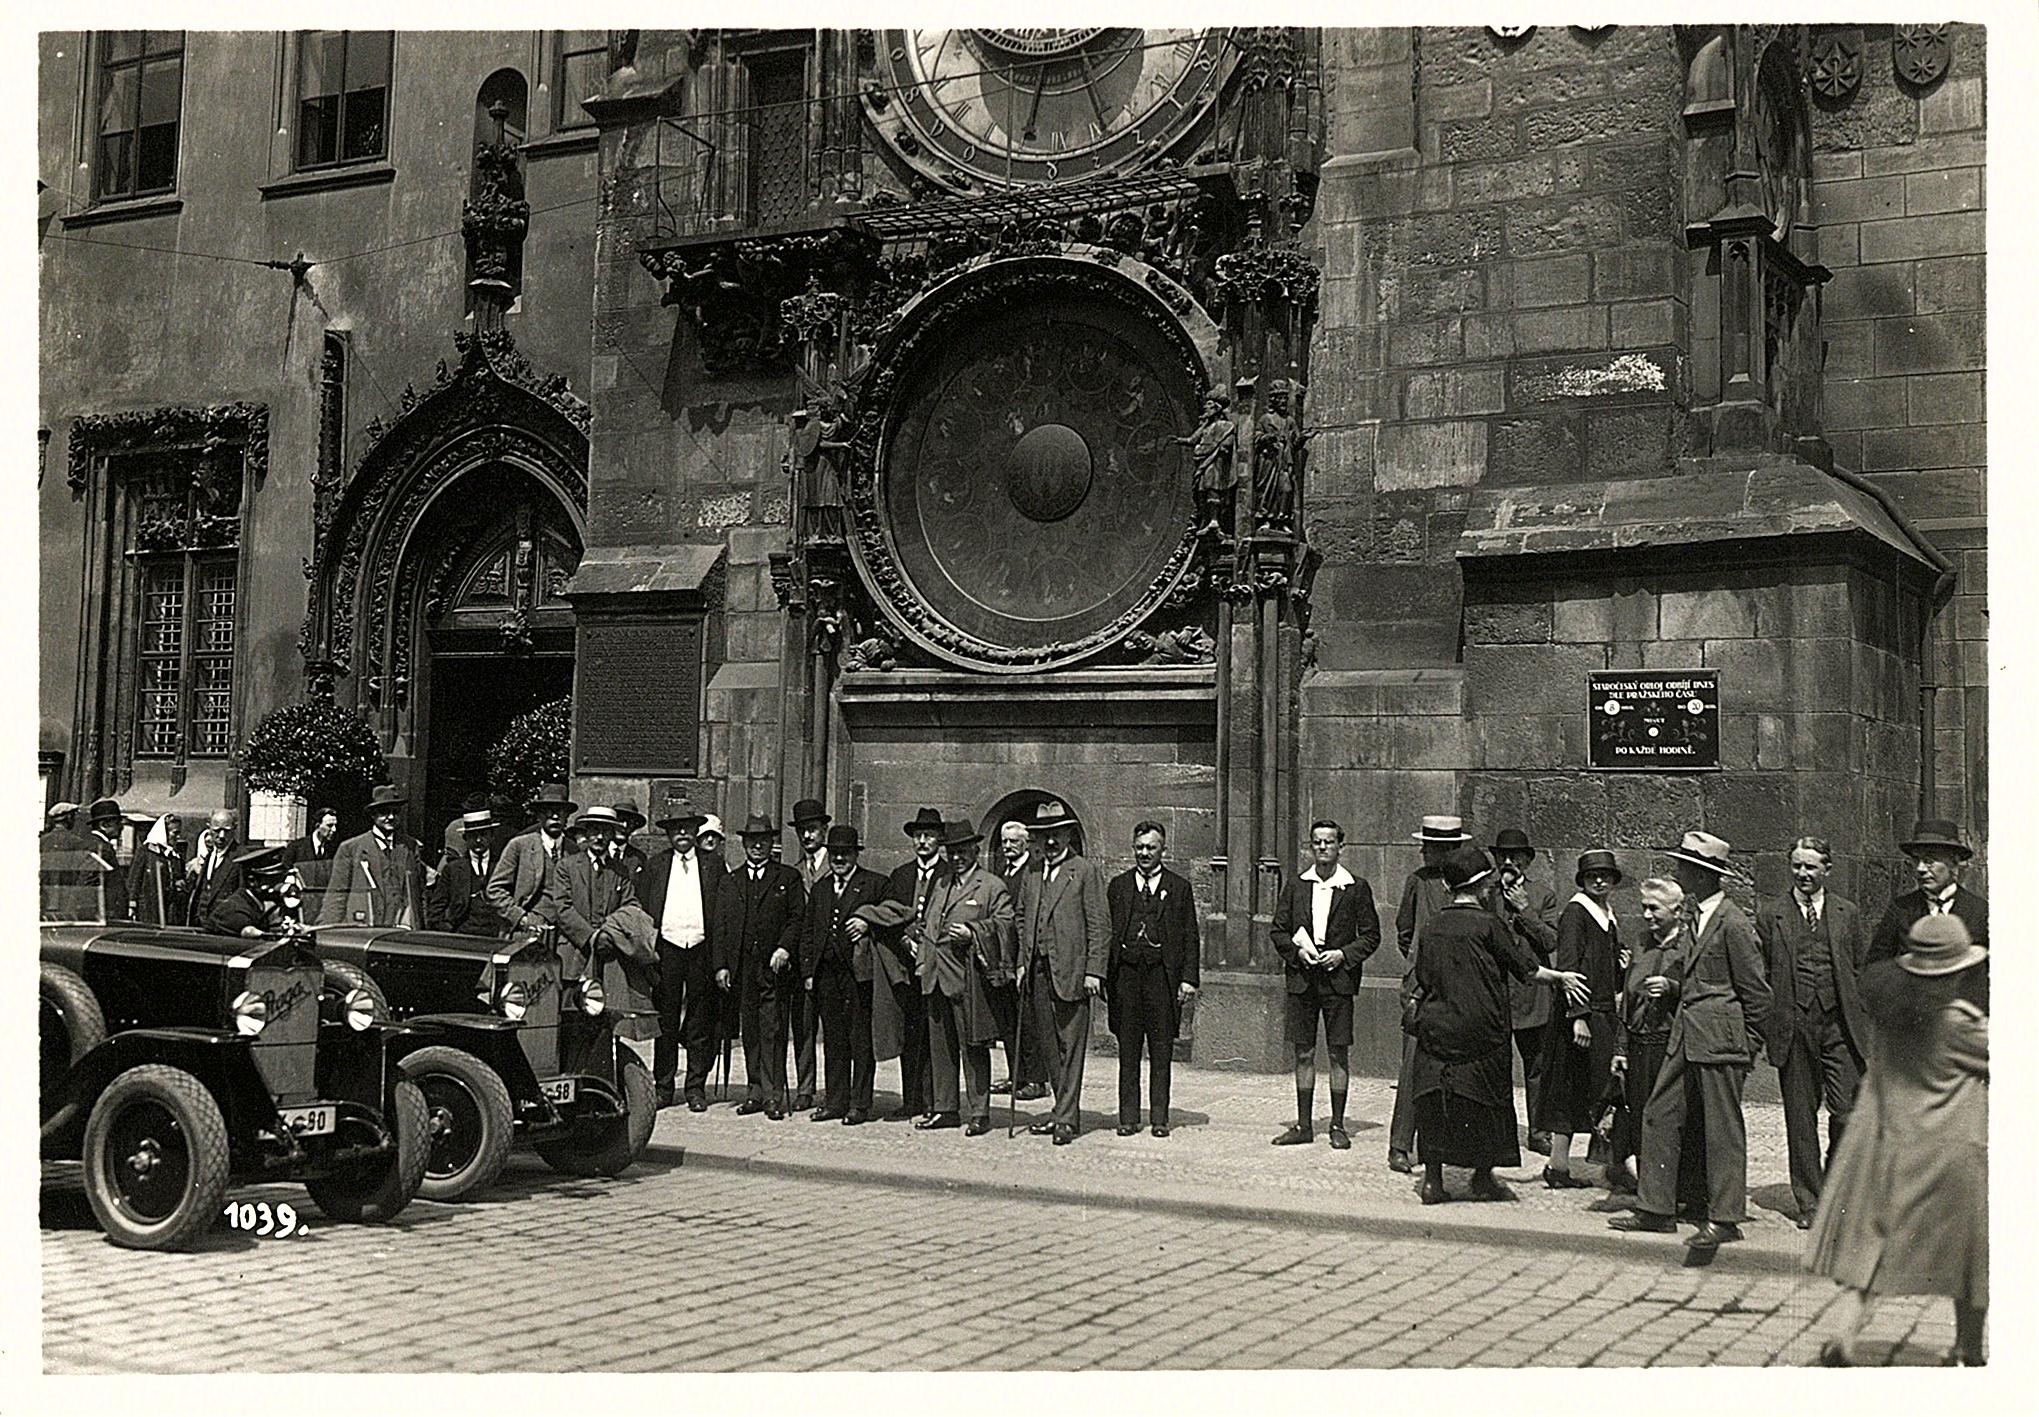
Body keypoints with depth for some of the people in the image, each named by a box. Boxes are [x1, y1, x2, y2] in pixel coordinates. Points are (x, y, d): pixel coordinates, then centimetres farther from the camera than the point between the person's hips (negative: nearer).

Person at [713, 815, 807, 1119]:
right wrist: (721, 965, 3)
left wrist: (785, 948, -14)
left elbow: (798, 918, 1)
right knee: (750, 1033, 6)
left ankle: (773, 1096, -6)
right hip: (741, 969, 3)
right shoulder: (731, 882, 17)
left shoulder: (789, 877, 9)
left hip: (774, 967, -3)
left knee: (773, 1031, -7)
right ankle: (755, 1091, 13)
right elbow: (720, 926, 12)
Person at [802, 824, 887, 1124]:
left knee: (861, 1041, -2)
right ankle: (835, 1101, 16)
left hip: (859, 972, -5)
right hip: (826, 973, 5)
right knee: (833, 1040, 10)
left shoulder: (875, 884, 2)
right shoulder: (819, 888, 18)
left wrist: (867, 922, -14)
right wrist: (807, 971, 10)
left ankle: (860, 1104, 3)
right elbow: (808, 933, 18)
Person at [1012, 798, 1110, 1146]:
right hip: (1039, 973, 6)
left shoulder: (1086, 873, -3)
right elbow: (1020, 919, 21)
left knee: (1071, 1046, -5)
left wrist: (1094, 971, -12)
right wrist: (1022, 963, 11)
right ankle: (1062, 1111, 18)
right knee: (1052, 1047, 10)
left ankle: (1067, 1118, -3)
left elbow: (1100, 925, -6)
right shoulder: (1030, 876, 16)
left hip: (1070, 972, -6)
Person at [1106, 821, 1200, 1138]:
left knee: (1161, 1052, 3)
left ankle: (1159, 1117, 10)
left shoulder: (1179, 887, 7)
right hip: (1126, 973, 1)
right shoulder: (1118, 885, 11)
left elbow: (1191, 936, 5)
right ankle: (1128, 1117, 11)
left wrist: (1189, 978, -4)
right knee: (1128, 1051, 5)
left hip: (1163, 974, -1)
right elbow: (1107, 931, 9)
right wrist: (1105, 976, 1)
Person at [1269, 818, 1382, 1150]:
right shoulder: (1295, 886, 9)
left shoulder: (1357, 888, 2)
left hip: (1338, 979, -2)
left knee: (1339, 1054, 1)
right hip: (1301, 979, 2)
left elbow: (1371, 935, 3)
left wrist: (1343, 954, -11)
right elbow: (1278, 930, 10)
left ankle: (1337, 1126, 9)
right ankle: (1304, 1125, 12)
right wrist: (1297, 950, -7)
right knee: (1303, 1054, 6)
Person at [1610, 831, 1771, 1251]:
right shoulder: (1697, 915, 13)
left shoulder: (1733, 923, -15)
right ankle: (1655, 1208, 15)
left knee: (1722, 1127, 0)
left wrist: (1746, 1044, -7)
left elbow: (1757, 991, -11)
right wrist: (1672, 987, 7)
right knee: (1659, 1115, 8)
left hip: (1720, 1039, -9)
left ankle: (1725, 1218, 9)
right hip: (1687, 1035, 9)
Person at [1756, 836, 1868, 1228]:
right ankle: (1807, 1202, 13)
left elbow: (1862, 970, 12)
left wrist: (1864, 1024, 5)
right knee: (1800, 1118, 4)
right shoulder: (1769, 915, 6)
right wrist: (1765, 1026, 0)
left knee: (1847, 1114, -5)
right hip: (1793, 1028, -1)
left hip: (1840, 1025, 1)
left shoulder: (1847, 913, 11)